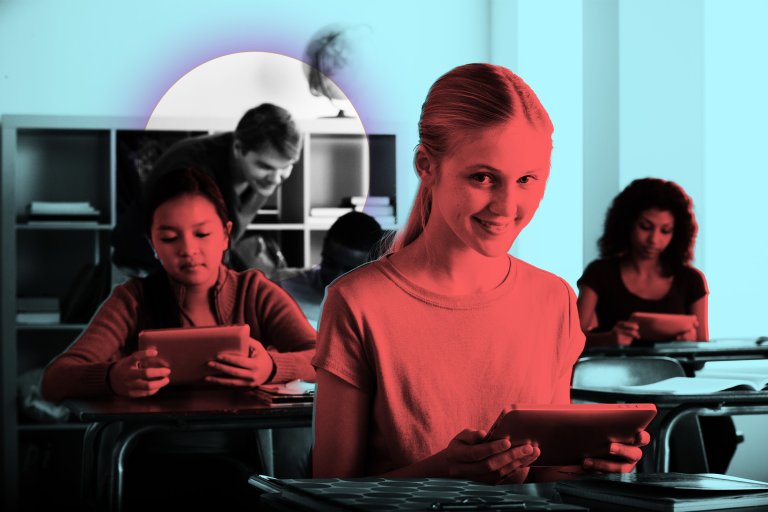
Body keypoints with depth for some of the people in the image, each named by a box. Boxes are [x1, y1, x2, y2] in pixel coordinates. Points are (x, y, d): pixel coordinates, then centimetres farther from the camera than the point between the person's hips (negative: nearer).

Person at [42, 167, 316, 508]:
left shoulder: (254, 291, 9)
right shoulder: (133, 300, 7)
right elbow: (54, 381, -7)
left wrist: (272, 368, -30)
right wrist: (113, 378, -31)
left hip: (242, 465, 1)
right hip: (155, 471, 0)